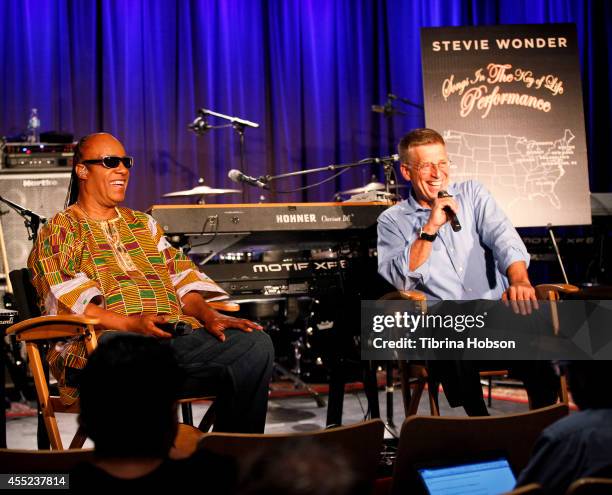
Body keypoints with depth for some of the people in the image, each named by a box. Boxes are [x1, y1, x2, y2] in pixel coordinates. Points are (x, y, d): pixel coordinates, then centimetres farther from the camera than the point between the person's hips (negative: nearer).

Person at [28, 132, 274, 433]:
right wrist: (131, 324, -20)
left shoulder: (144, 225, 32)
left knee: (256, 344, -18)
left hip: (176, 336, 6)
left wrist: (208, 314, 0)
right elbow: (68, 300, -5)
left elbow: (181, 276, 22)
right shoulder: (58, 232, 10)